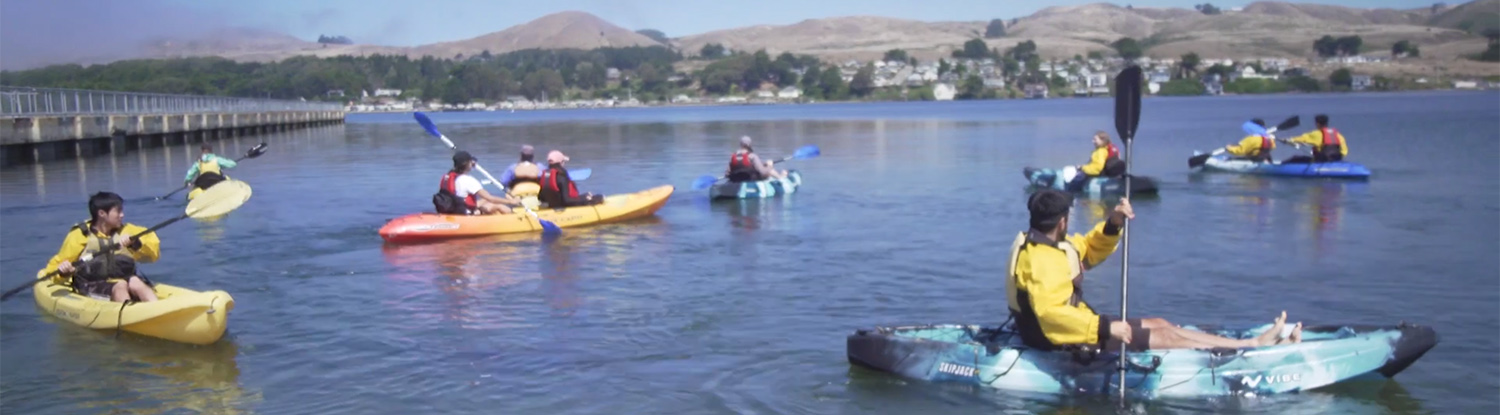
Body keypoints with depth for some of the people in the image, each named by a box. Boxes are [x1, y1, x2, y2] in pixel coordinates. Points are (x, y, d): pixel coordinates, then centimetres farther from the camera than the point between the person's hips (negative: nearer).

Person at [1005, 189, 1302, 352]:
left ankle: (1254, 343, 12)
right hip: (1062, 341, -10)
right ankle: (1254, 347, 5)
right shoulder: (1042, 259, -27)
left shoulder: (1041, 244, 7)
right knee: (1165, 337, -5)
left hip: (1074, 327, 10)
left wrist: (1113, 225, 0)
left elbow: (1088, 251, 18)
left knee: (1160, 325, 9)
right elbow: (1051, 313, -37)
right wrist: (1105, 327, -35)